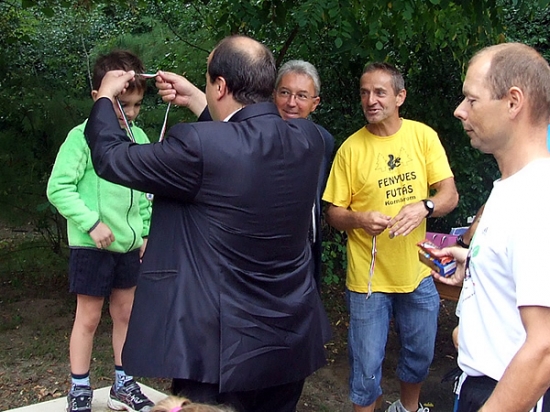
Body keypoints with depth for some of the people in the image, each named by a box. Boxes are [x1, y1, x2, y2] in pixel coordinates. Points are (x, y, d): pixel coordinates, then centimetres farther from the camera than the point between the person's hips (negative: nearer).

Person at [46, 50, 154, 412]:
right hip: (92, 245, -5)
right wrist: (91, 223, -20)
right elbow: (59, 188, -14)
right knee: (88, 317, 5)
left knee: (125, 313, 14)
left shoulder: (139, 137, 4)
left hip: (129, 245, 5)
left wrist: (145, 232, 10)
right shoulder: (83, 137, -13)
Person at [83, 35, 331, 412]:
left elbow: (112, 158, -9)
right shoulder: (308, 138, -4)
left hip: (221, 347, -6)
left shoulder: (198, 145, -24)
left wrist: (105, 97, 10)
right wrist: (194, 100, 21)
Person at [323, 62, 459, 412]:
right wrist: (360, 219, -24)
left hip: (418, 273, 3)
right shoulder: (351, 148, -8)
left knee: (420, 355, 22)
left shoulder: (423, 135, -4)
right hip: (369, 278, -3)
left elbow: (450, 195, -6)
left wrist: (424, 206, -26)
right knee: (367, 367, 6)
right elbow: (334, 213, -4)